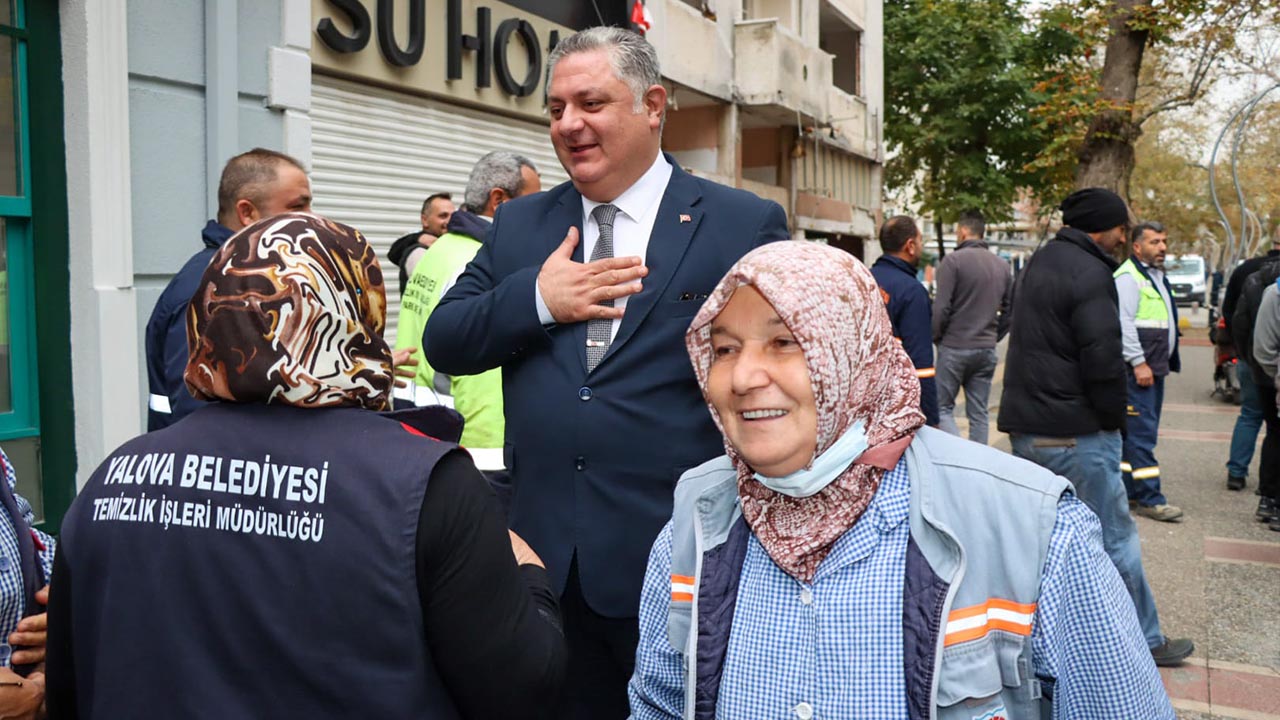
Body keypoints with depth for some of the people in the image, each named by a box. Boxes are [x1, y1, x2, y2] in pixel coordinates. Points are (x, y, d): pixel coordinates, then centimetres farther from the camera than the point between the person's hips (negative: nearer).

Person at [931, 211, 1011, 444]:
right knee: (978, 413, 11)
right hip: (987, 350, 6)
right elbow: (1010, 311, 11)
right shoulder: (1002, 265, 10)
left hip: (954, 348, -5)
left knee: (942, 407, 3)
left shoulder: (953, 261, -9)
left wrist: (936, 337, 0)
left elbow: (941, 308, -14)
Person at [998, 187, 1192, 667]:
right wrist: (1114, 421, -5)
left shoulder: (1038, 264, 15)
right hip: (1076, 434, -9)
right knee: (1114, 540, 4)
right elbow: (1103, 361, -19)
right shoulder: (1089, 273, -15)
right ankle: (1144, 643, 17)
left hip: (1026, 428, 9)